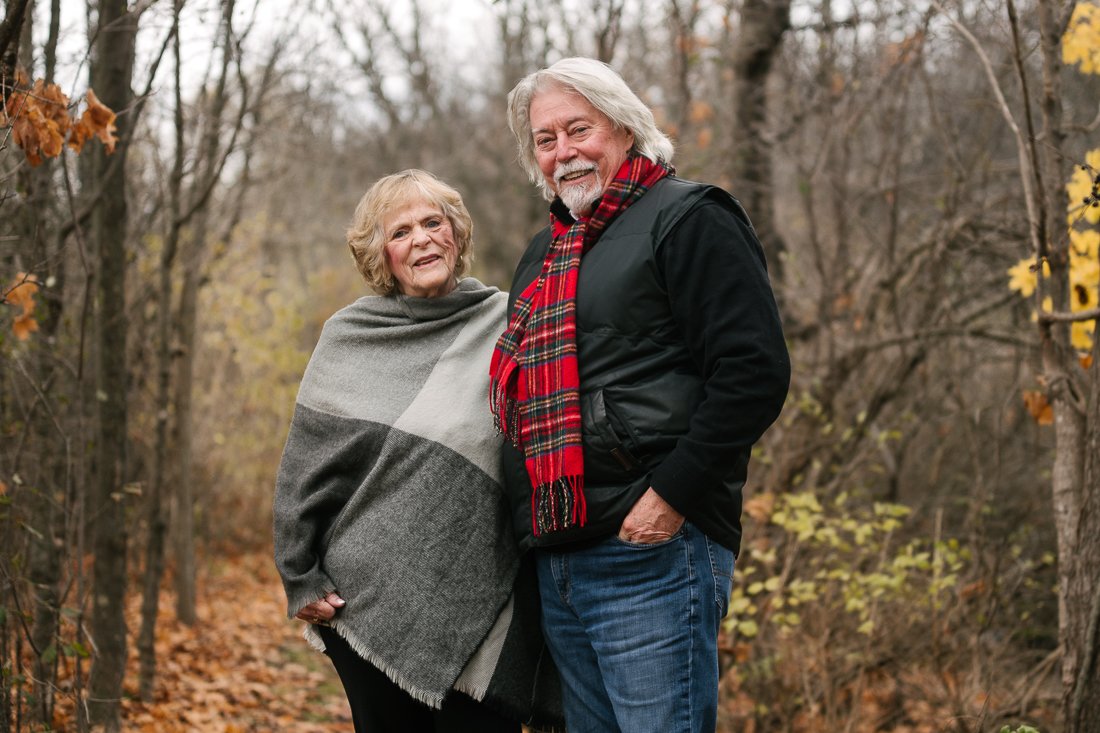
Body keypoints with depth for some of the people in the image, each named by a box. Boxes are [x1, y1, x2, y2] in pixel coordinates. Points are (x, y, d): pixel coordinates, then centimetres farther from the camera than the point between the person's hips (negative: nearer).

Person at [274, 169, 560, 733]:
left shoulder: (506, 326, 1)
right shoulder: (348, 337, 3)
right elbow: (302, 472, 5)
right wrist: (300, 579, 1)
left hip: (473, 613, -1)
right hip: (365, 601, 1)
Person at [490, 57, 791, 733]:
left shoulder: (688, 218, -4)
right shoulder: (545, 252, 21)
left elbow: (755, 372, -15)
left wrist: (671, 494, -19)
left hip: (651, 551, -8)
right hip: (557, 561, 9)